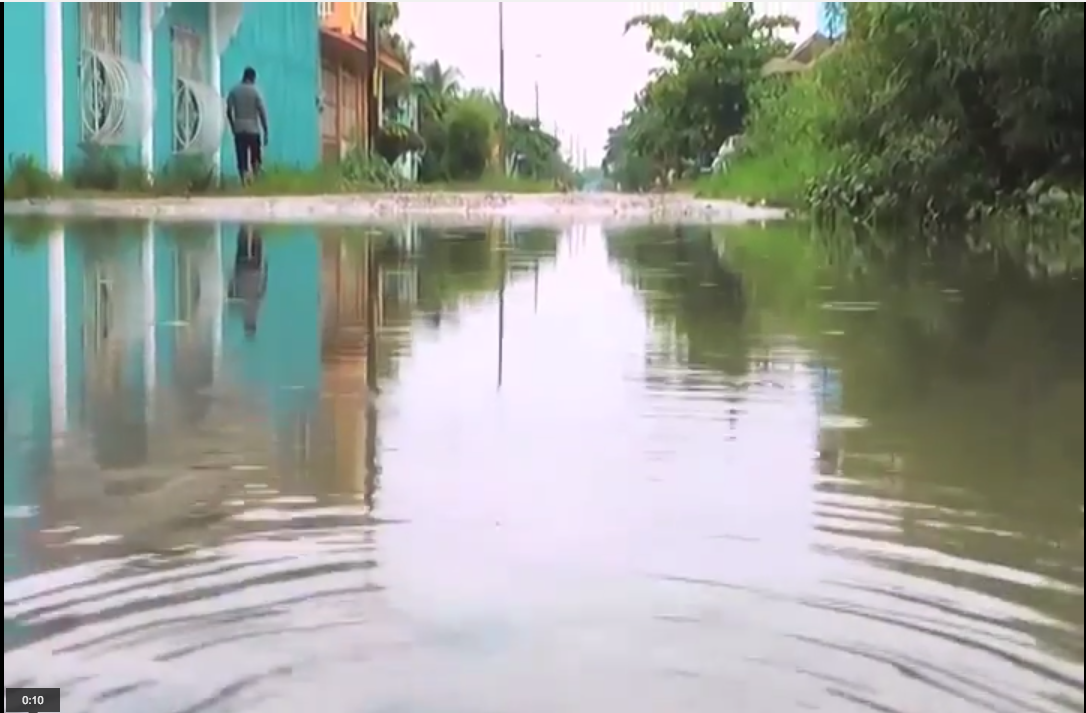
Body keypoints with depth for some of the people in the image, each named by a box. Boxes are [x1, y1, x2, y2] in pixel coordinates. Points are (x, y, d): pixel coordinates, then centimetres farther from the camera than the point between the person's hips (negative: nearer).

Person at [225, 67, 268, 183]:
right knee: (256, 159, 10)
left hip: (238, 130, 2)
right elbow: (262, 113, -8)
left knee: (242, 160, 4)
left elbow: (228, 111, 5)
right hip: (253, 130, -2)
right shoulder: (255, 90, -6)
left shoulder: (234, 90, 2)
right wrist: (265, 132, -3)